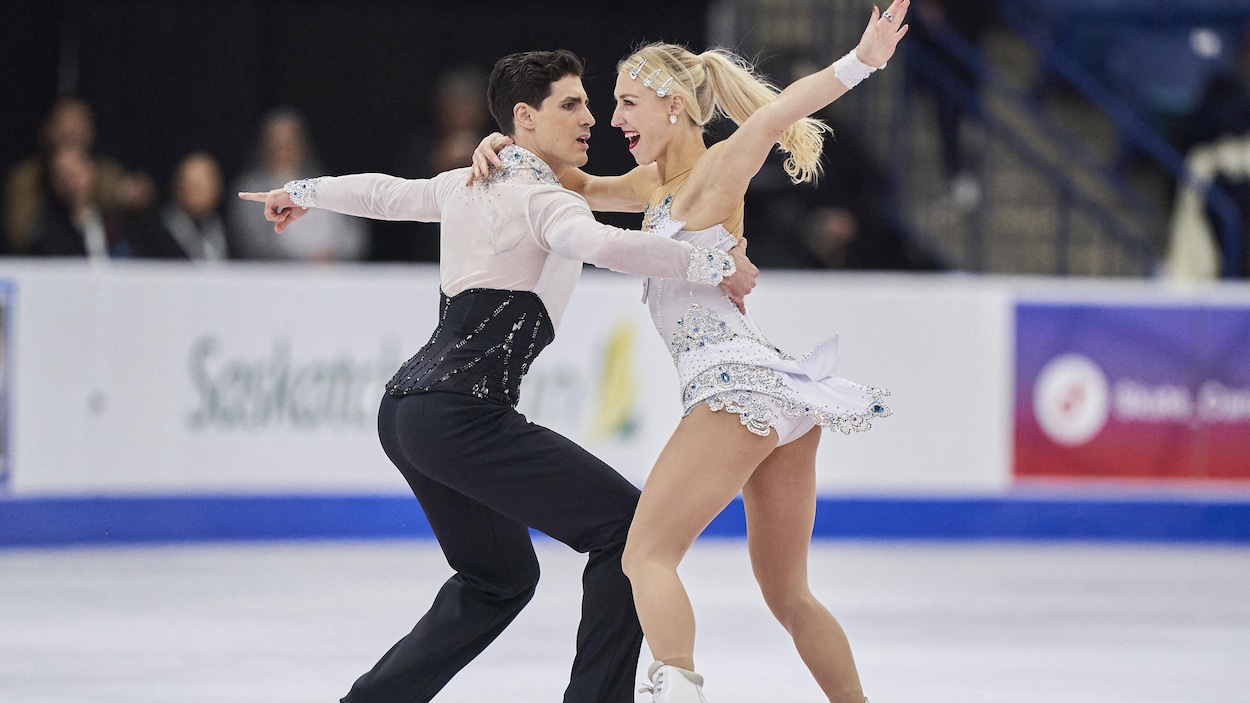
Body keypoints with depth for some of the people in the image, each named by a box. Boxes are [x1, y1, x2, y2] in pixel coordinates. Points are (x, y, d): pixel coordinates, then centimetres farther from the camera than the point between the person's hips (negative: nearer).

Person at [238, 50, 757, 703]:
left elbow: (383, 192, 36)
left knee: (500, 577, 23)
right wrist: (715, 265, -25)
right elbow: (599, 243, -29)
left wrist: (302, 193, 55)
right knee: (627, 525, -10)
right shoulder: (542, 200, -7)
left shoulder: (468, 185, 19)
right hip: (463, 411, -10)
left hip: (407, 406, 10)